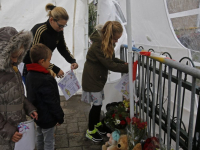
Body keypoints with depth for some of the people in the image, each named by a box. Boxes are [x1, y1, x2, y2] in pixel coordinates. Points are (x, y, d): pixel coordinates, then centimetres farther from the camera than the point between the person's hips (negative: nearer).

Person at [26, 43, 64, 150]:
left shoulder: (30, 74, -3)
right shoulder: (46, 80, -31)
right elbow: (52, 102, -25)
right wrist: (60, 117, -13)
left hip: (37, 113, 9)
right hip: (47, 117, -9)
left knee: (40, 136, 27)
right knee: (48, 141, 10)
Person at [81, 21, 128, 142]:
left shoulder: (107, 43, 3)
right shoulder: (98, 45, -27)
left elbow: (112, 58, 11)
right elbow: (109, 64, -26)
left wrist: (124, 63, -4)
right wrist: (127, 68, -22)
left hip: (99, 76, 9)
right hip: (92, 77, -9)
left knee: (99, 102, 18)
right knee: (97, 103, 0)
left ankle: (97, 124, 38)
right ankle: (90, 131, 19)